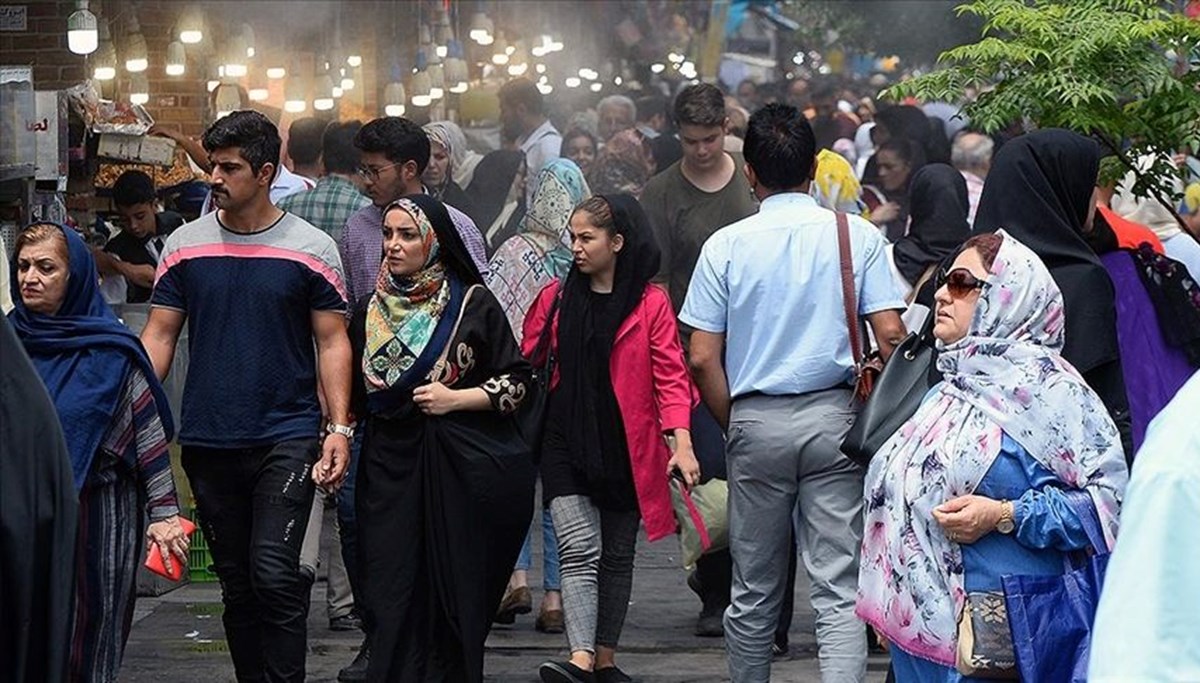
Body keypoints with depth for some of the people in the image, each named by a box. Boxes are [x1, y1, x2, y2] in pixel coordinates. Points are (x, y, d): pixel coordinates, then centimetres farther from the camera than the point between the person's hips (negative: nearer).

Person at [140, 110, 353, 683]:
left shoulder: (312, 249, 0)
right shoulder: (185, 245, 6)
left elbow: (332, 342, 1)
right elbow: (158, 337, 8)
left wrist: (339, 428, -9)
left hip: (287, 436, -3)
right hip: (208, 440, 3)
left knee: (275, 575, -14)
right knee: (236, 583, 9)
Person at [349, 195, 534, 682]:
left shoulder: (472, 304, 0)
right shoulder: (369, 311, 12)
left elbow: (517, 382, 1)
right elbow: (355, 396, 21)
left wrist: (455, 398, -9)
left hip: (462, 469, -3)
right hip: (391, 467, 3)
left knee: (456, 592, -1)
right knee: (393, 597, -5)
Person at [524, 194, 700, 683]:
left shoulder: (651, 304, -2)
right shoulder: (556, 299, 6)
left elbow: (671, 377, -5)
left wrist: (682, 441, -17)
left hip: (625, 449, -1)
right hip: (567, 446, 1)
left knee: (617, 556, 10)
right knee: (579, 550, -12)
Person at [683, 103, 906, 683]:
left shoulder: (726, 245, -1)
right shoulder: (857, 236, -1)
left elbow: (703, 359, -2)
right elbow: (890, 336, -6)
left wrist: (734, 426, 11)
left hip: (756, 422, 1)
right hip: (833, 417, -1)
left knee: (754, 591, 12)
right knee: (839, 589, -3)